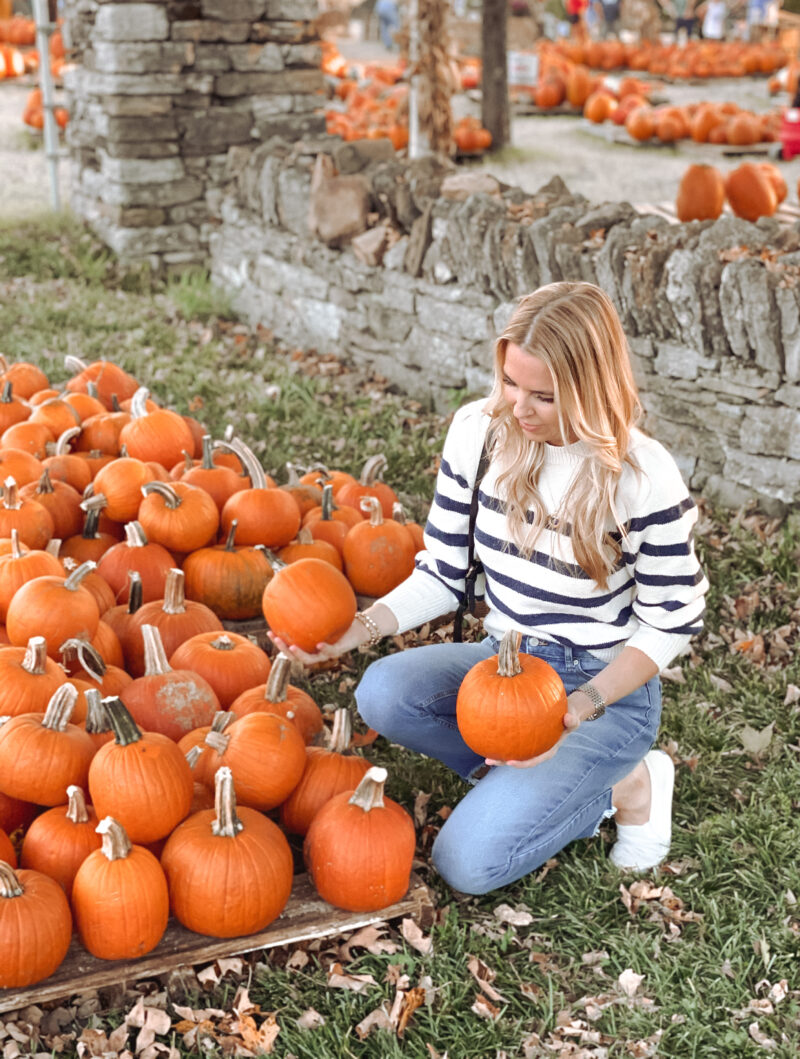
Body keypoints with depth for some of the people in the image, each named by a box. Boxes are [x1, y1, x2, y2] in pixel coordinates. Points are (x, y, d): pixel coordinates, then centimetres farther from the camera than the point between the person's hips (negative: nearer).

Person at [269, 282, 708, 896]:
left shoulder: (644, 477, -20)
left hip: (607, 687, -5)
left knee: (468, 862, -20)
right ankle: (531, 781, -5)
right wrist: (360, 628, -18)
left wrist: (574, 711, -23)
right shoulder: (480, 432, -8)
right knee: (384, 693, -26)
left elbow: (669, 623, -10)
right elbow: (444, 572, 0)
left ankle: (622, 786, 4)